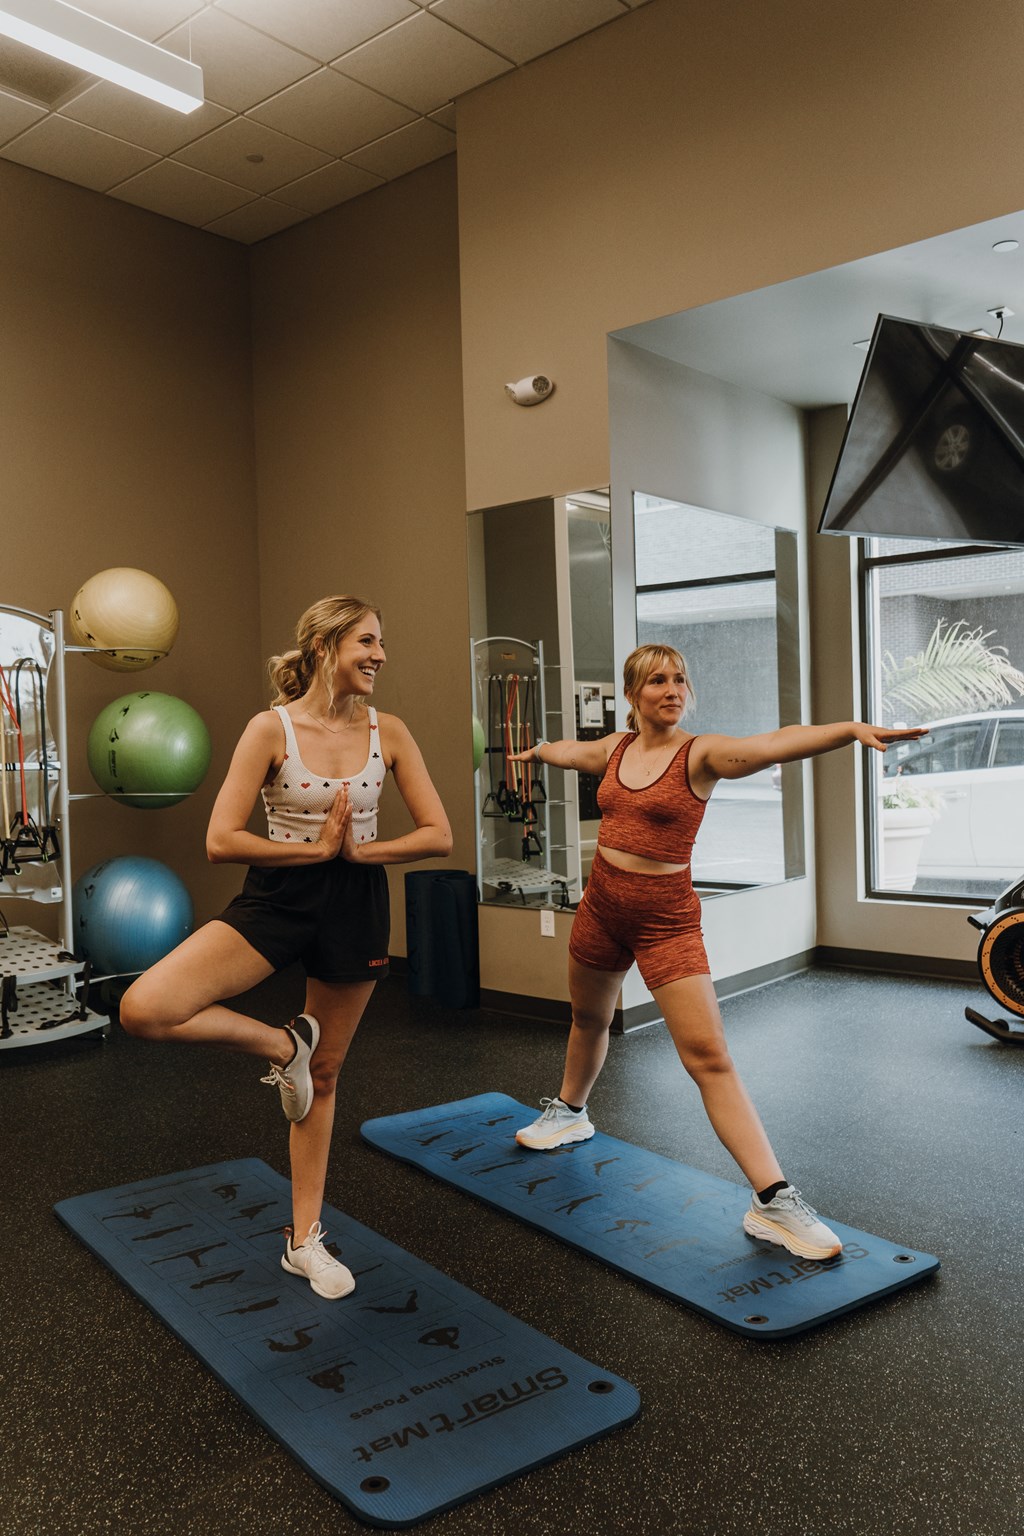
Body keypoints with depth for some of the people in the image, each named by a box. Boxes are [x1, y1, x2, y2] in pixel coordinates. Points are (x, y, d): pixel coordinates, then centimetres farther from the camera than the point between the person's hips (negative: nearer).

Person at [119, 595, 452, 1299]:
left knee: (323, 1076, 14)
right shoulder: (273, 728, -11)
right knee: (143, 1009, -23)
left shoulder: (388, 732, -3)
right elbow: (221, 840, -15)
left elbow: (439, 835, -3)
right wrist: (316, 847, -16)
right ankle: (281, 1043, 3)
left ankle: (305, 1239, 31)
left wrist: (358, 849, -13)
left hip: (355, 907, 2)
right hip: (277, 898, -2)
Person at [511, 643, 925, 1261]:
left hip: (666, 920, -5)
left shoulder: (700, 754, -13)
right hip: (602, 906, 6)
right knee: (589, 1020, 26)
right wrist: (533, 750, 48)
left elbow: (777, 743, -32)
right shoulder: (616, 748, 4)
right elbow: (566, 751, 27)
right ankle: (570, 1113, 53)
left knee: (709, 1055, -14)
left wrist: (849, 729, -49)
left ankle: (774, 1200, -10)